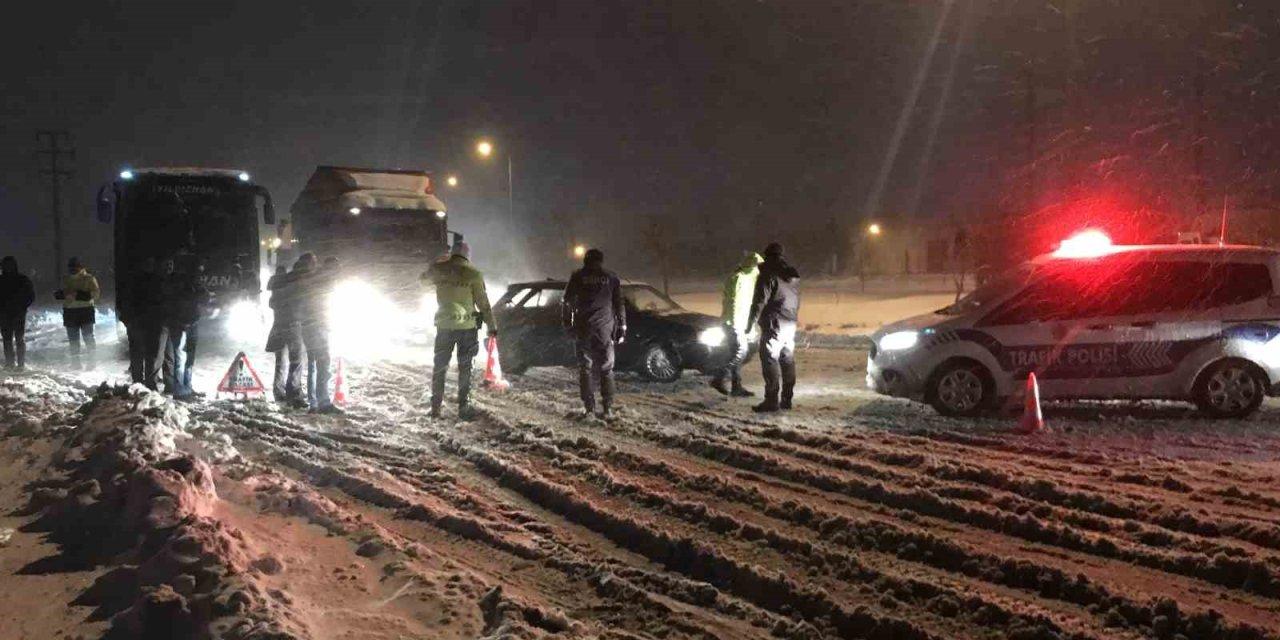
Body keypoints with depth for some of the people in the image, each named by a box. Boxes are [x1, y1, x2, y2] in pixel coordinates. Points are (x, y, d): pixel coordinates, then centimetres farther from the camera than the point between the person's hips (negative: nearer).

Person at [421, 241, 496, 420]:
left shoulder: (439, 269, -2)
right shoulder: (473, 274, -10)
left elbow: (425, 279, 20)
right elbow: (483, 303, -9)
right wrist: (492, 326, -3)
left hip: (444, 325, 2)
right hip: (467, 326, -2)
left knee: (440, 367, 13)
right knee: (465, 368, 5)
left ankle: (436, 406, 15)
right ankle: (464, 407, 3)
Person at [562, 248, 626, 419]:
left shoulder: (577, 277, 6)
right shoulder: (611, 278, 9)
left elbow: (568, 301, 5)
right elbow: (619, 304, 9)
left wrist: (568, 322, 12)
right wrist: (622, 326, 12)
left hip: (584, 328, -1)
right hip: (605, 328, 1)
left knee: (585, 368, 4)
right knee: (606, 369, 4)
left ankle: (589, 407, -1)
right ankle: (608, 408, -4)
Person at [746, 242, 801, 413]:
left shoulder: (768, 275, -10)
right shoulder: (793, 276, 15)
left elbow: (759, 301, -14)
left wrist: (751, 322, -9)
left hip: (774, 325, -8)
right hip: (791, 325, 8)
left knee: (770, 360, -8)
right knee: (788, 361, 11)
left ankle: (772, 400, -13)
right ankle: (786, 399, 14)